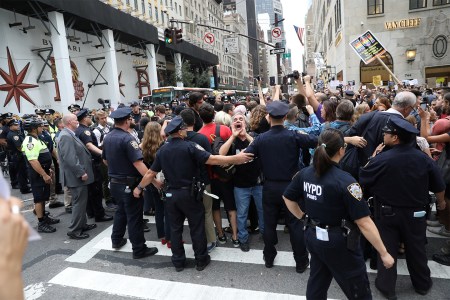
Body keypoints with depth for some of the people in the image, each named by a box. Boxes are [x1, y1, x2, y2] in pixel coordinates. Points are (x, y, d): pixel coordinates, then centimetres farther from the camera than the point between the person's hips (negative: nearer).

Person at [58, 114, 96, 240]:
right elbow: (70, 158, -26)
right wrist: (81, 173, -23)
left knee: (81, 201, 19)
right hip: (76, 176, -10)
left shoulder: (70, 134, 14)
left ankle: (82, 224, 32)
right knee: (79, 202, -2)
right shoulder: (66, 136, -19)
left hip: (79, 175, 10)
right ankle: (74, 230, 9)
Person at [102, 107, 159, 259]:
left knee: (121, 211, 25)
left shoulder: (107, 137, 4)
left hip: (114, 182, 9)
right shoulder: (127, 138, -22)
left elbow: (105, 160, 16)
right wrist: (154, 181, -26)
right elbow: (138, 163, -28)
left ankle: (116, 240, 38)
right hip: (129, 184, -8)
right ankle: (139, 249, 11)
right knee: (134, 216, 1)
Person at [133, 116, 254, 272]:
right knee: (197, 227, 9)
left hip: (171, 194, 5)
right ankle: (201, 260, 21)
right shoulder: (189, 146, -15)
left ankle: (178, 262, 26)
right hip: (189, 193, -5)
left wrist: (139, 187, 21)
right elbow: (212, 159, -23)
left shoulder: (162, 150, 2)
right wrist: (236, 158, -20)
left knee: (175, 228, 15)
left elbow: (151, 173, 6)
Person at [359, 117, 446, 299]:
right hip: (415, 213, 3)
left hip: (387, 213, -3)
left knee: (387, 249, 12)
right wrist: (441, 202, 22)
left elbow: (362, 179, -12)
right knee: (416, 249, 21)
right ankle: (422, 284, 40)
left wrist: (373, 157, -4)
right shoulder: (423, 158, -10)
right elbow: (439, 185, 2)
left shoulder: (381, 159, -23)